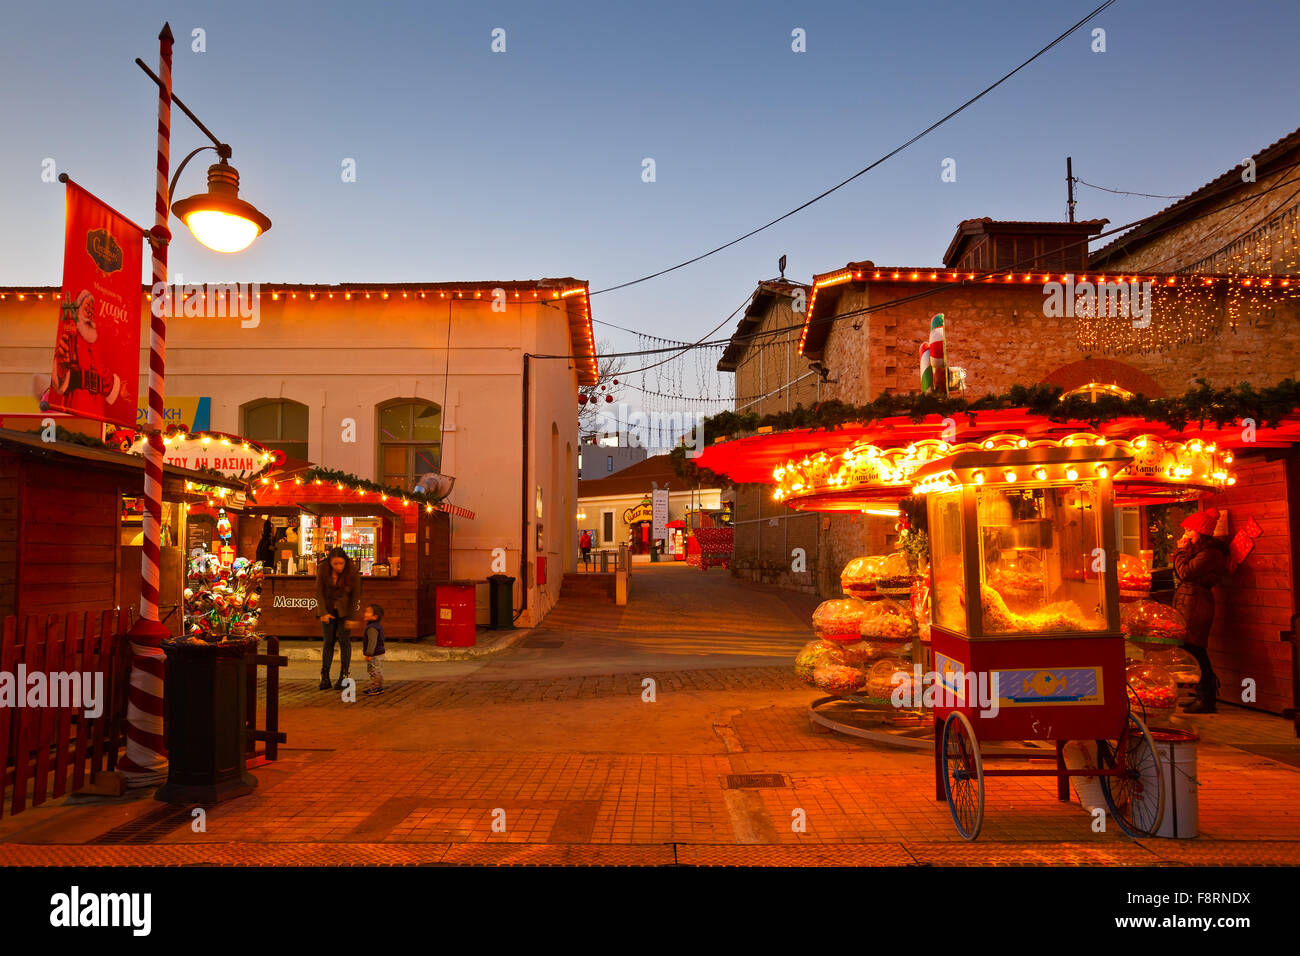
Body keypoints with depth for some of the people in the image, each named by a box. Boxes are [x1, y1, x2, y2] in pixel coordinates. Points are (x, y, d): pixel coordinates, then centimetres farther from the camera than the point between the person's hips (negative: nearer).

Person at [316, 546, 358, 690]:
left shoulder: (351, 572, -15)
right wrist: (323, 613, -14)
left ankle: (343, 676, 4)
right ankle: (325, 676, 10)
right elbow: (319, 592, -7)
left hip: (345, 609, -1)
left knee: (344, 641, -3)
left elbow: (354, 595, -10)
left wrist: (351, 617, -12)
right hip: (328, 609, 1)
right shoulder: (323, 569, -12)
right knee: (328, 641, 3)